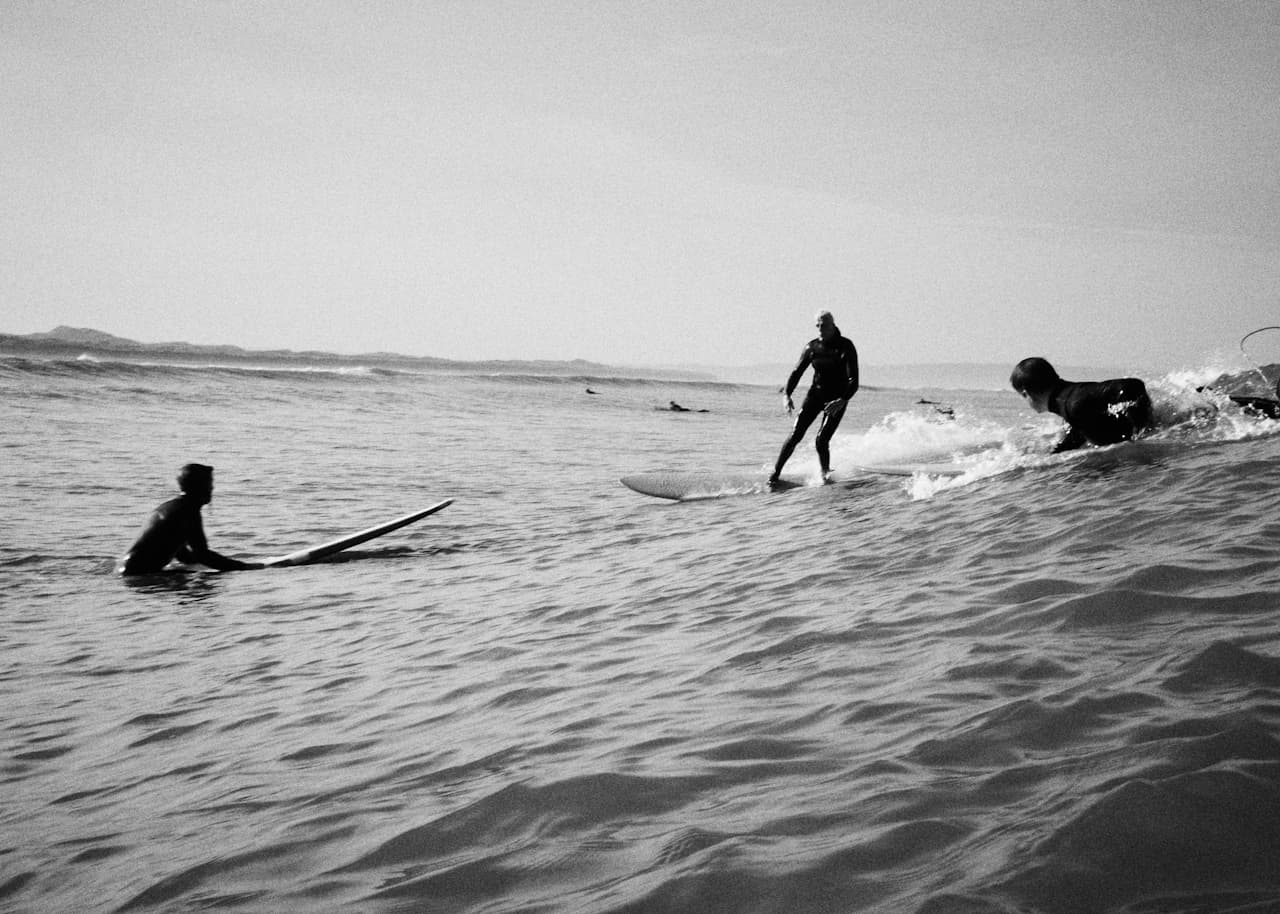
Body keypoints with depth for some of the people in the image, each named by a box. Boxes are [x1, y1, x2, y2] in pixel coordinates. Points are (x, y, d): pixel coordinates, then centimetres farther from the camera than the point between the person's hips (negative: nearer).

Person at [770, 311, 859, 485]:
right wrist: (787, 395, -10)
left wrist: (842, 401, -34)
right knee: (795, 435, -9)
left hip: (837, 399, -3)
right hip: (815, 394, 3)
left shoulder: (846, 346, -13)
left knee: (821, 441, -15)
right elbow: (797, 372, 5)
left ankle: (825, 474, 8)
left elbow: (853, 381, -19)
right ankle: (776, 473, -3)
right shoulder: (812, 347, -1)